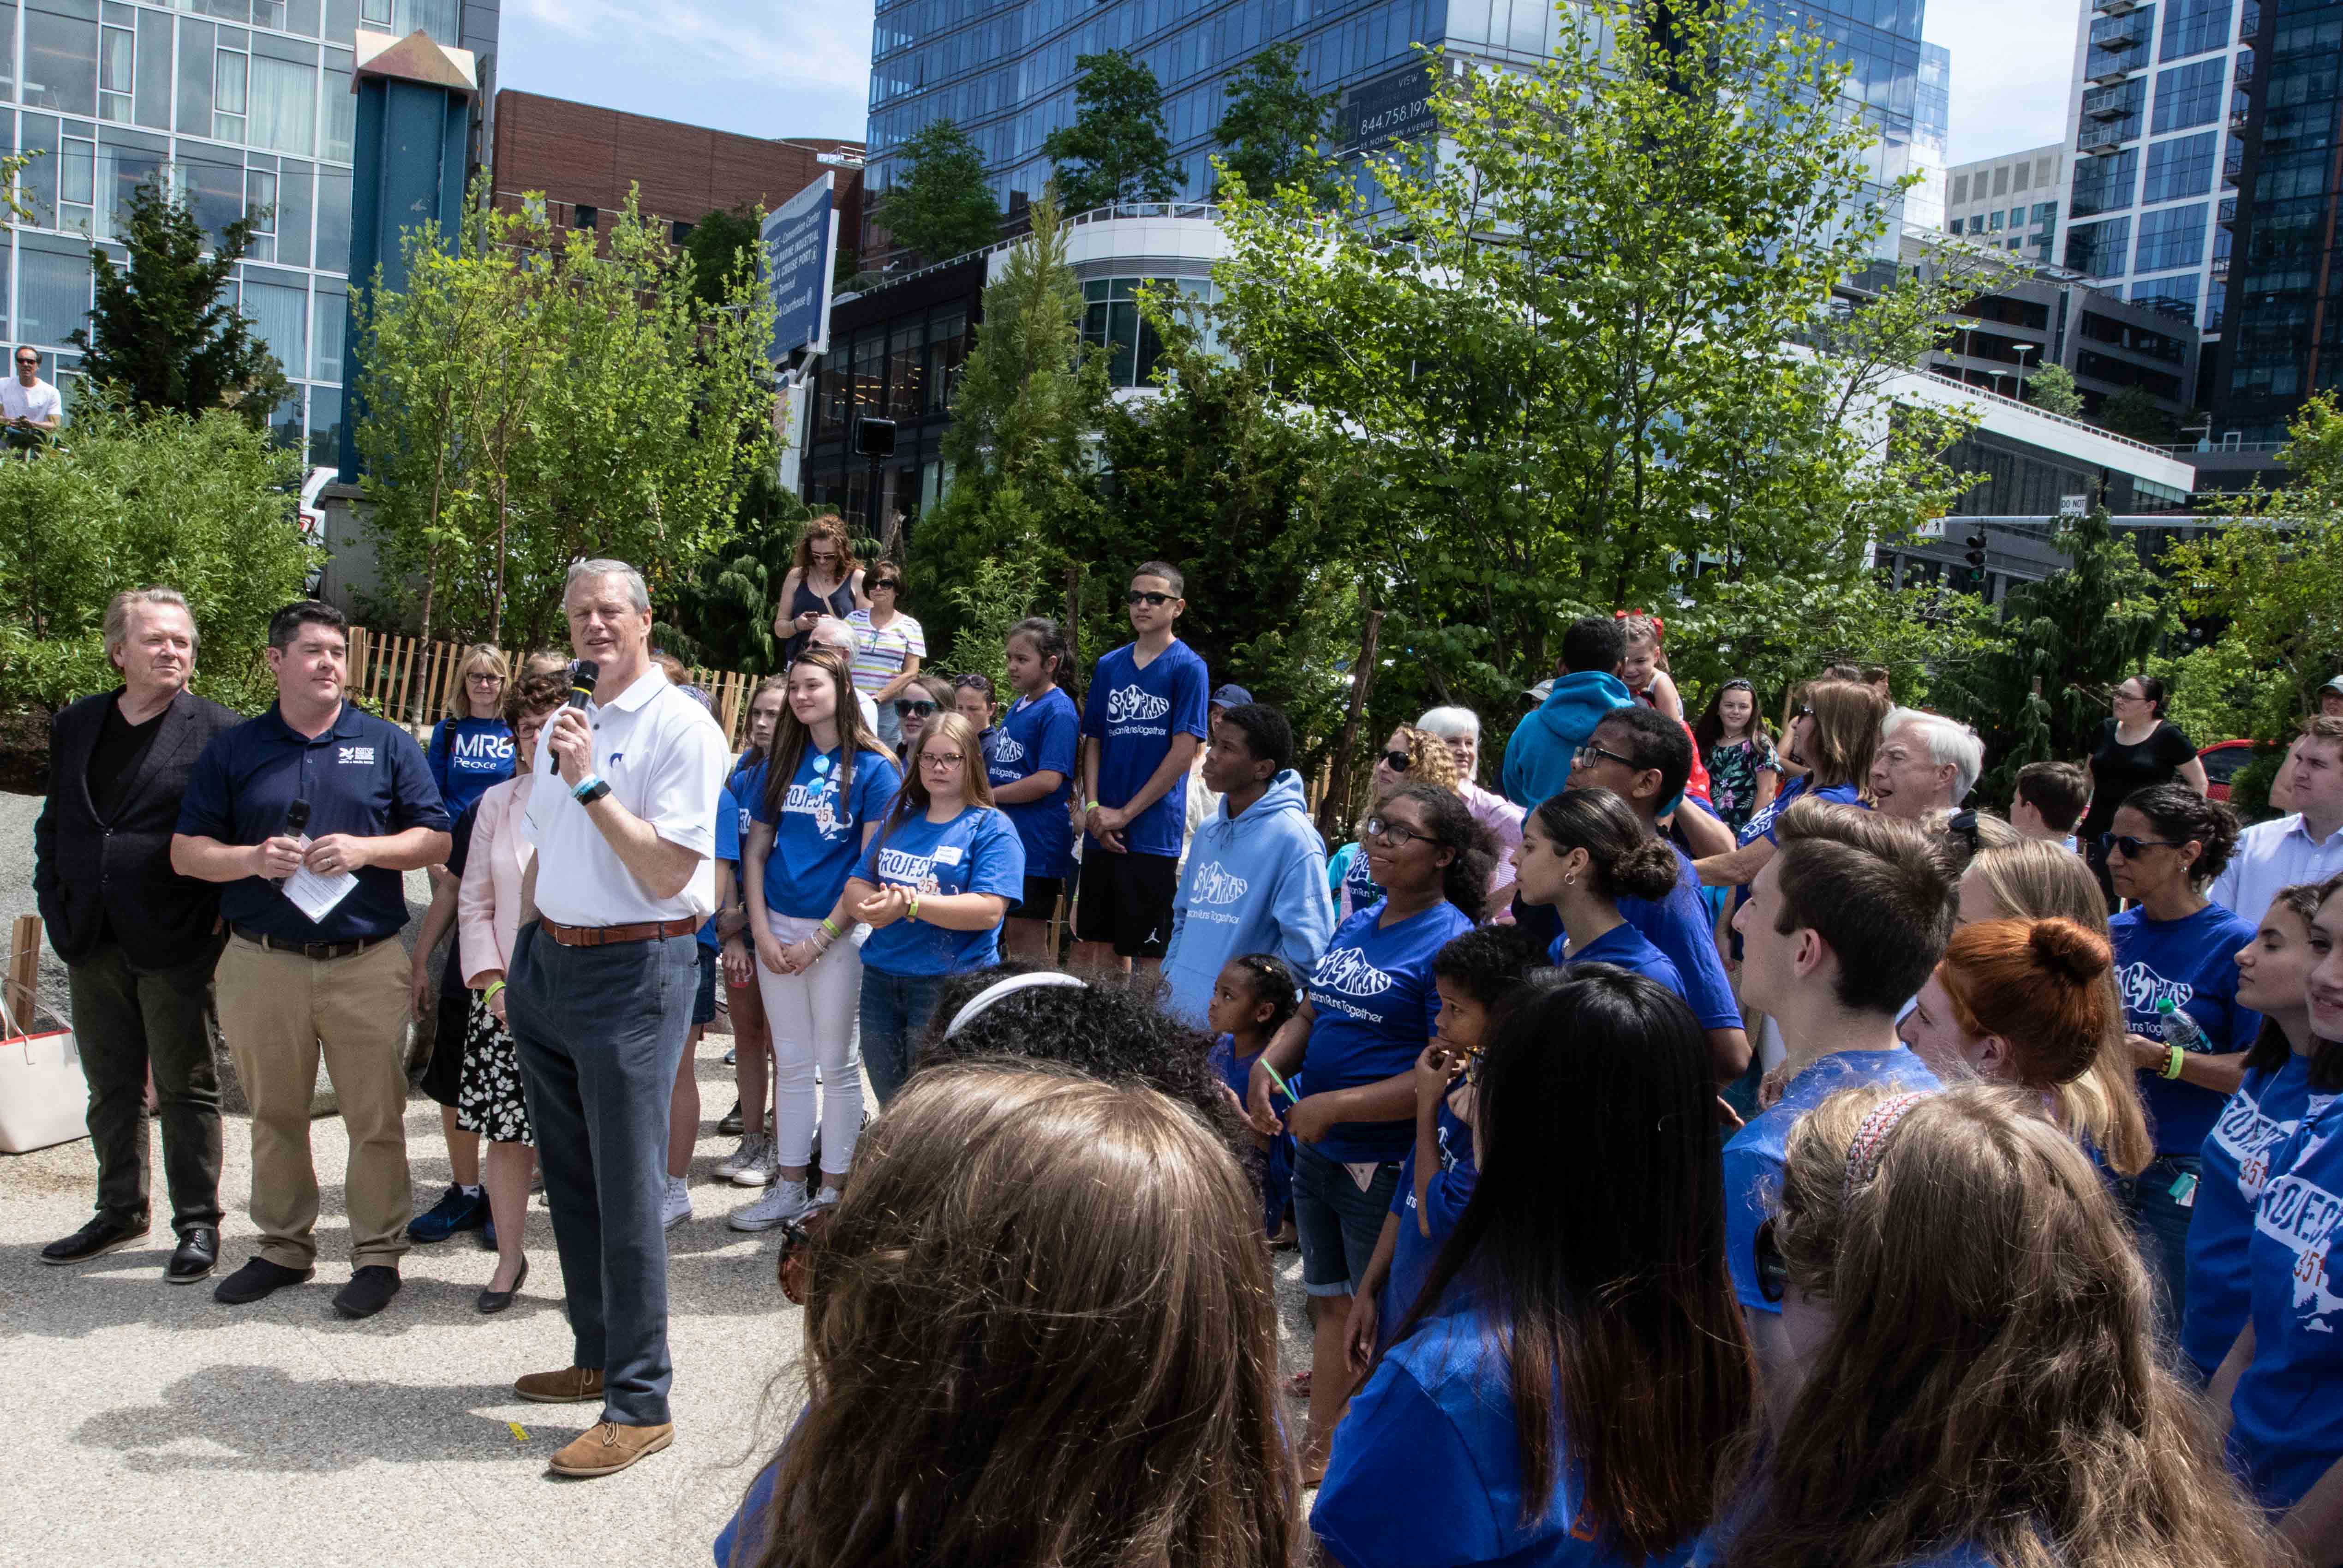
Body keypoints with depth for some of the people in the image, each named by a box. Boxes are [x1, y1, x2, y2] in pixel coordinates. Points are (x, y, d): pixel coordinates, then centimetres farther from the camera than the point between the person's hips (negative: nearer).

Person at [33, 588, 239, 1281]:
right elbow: (53, 824, 15)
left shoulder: (217, 730, -6)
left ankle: (198, 1224, 17)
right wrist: (56, 906, 6)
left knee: (185, 1089, 6)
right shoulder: (75, 724, 10)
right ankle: (121, 1212, 31)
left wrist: (217, 919, -11)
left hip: (175, 944, -5)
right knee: (111, 1088, 16)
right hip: (93, 941, 5)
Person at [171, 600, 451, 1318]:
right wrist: (253, 859, -11)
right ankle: (284, 1247, 27)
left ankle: (378, 1255, 12)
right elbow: (185, 851, 8)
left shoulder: (388, 745, 6)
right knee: (275, 1116, 12)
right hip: (262, 964, 2)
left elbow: (436, 839, 4)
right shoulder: (232, 749, 9)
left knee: (376, 1119, 1)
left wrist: (364, 848, -12)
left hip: (366, 963, -1)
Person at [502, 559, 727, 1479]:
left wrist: (590, 782, -20)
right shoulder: (563, 728, 14)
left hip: (633, 970, -8)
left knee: (626, 1192, -4)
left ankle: (640, 1404, 6)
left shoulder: (681, 728, -11)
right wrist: (518, 963, 17)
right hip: (547, 960, 8)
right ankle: (596, 1356, 30)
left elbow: (667, 873, -18)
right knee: (569, 1179, 16)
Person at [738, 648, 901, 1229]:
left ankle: (834, 1192, 13)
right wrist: (762, 931, -2)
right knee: (792, 1064, 11)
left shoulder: (873, 768, -5)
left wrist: (819, 939, -12)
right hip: (778, 927, 5)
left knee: (836, 1066, 3)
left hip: (838, 931, -4)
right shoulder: (779, 765, 10)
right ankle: (790, 1188, 20)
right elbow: (756, 850, 10)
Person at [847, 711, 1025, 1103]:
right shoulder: (899, 820, 15)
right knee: (891, 1107, 15)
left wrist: (909, 904, -23)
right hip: (880, 978, 6)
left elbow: (989, 910, -18)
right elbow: (856, 884, 11)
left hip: (949, 984, -6)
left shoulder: (992, 829, -5)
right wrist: (870, 906, -13)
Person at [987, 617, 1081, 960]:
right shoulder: (1018, 706, 13)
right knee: (1010, 937, 15)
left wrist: (988, 796, -15)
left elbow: (1048, 780, -22)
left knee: (1027, 939, -3)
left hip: (1036, 841, -9)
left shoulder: (1058, 711, -14)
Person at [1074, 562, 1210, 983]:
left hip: (1153, 833, -5)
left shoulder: (1187, 667, -5)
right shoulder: (1109, 666, 11)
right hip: (1102, 832, 5)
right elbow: (1093, 742, 12)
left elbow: (1184, 752, -10)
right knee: (1098, 941, 12)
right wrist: (1093, 808, -4)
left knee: (1148, 949, 0)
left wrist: (1125, 814, -11)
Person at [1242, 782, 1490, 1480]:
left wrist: (1333, 1107, -22)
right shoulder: (1357, 924, 7)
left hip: (1386, 1166, -7)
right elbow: (1313, 1012, 15)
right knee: (1331, 1304, 20)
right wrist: (1269, 1065, -5)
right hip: (1317, 1154, 7)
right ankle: (1322, 1444, 36)